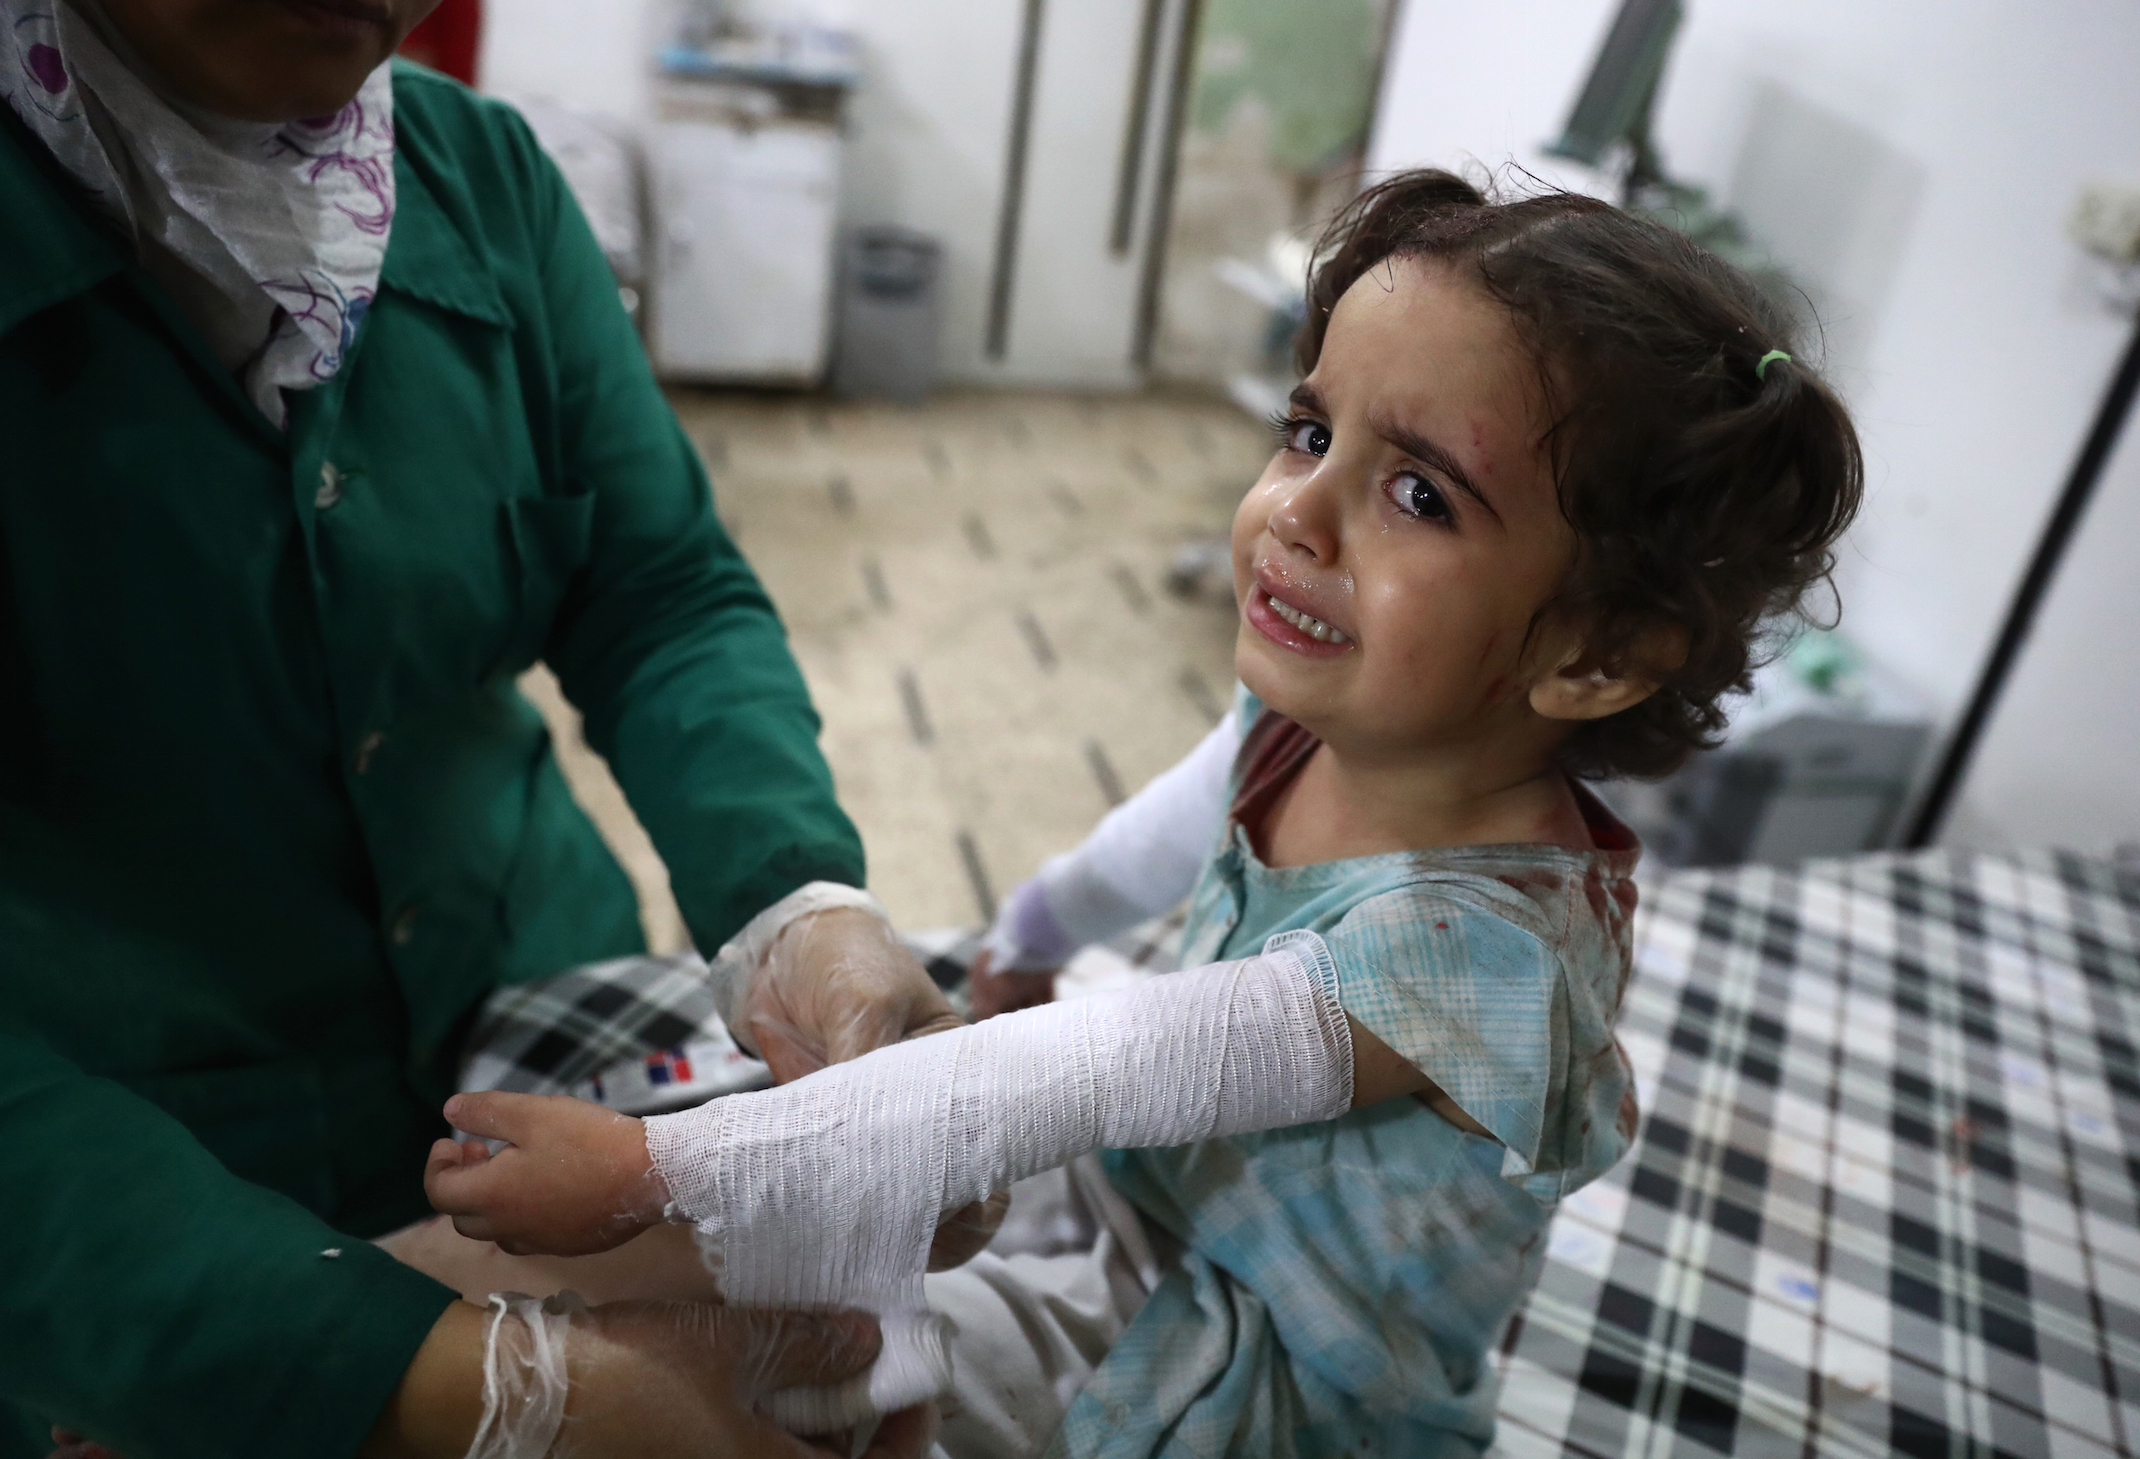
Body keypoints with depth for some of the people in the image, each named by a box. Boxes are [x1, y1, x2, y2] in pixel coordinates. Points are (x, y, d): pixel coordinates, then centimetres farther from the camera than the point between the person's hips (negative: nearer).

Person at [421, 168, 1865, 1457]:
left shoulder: (1479, 951, -37)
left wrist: (656, 1168, -32)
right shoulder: (1309, 719, -15)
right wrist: (1027, 931, 27)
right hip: (1151, 1297, 6)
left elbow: (1063, 1085, -37)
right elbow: (1178, 826, 8)